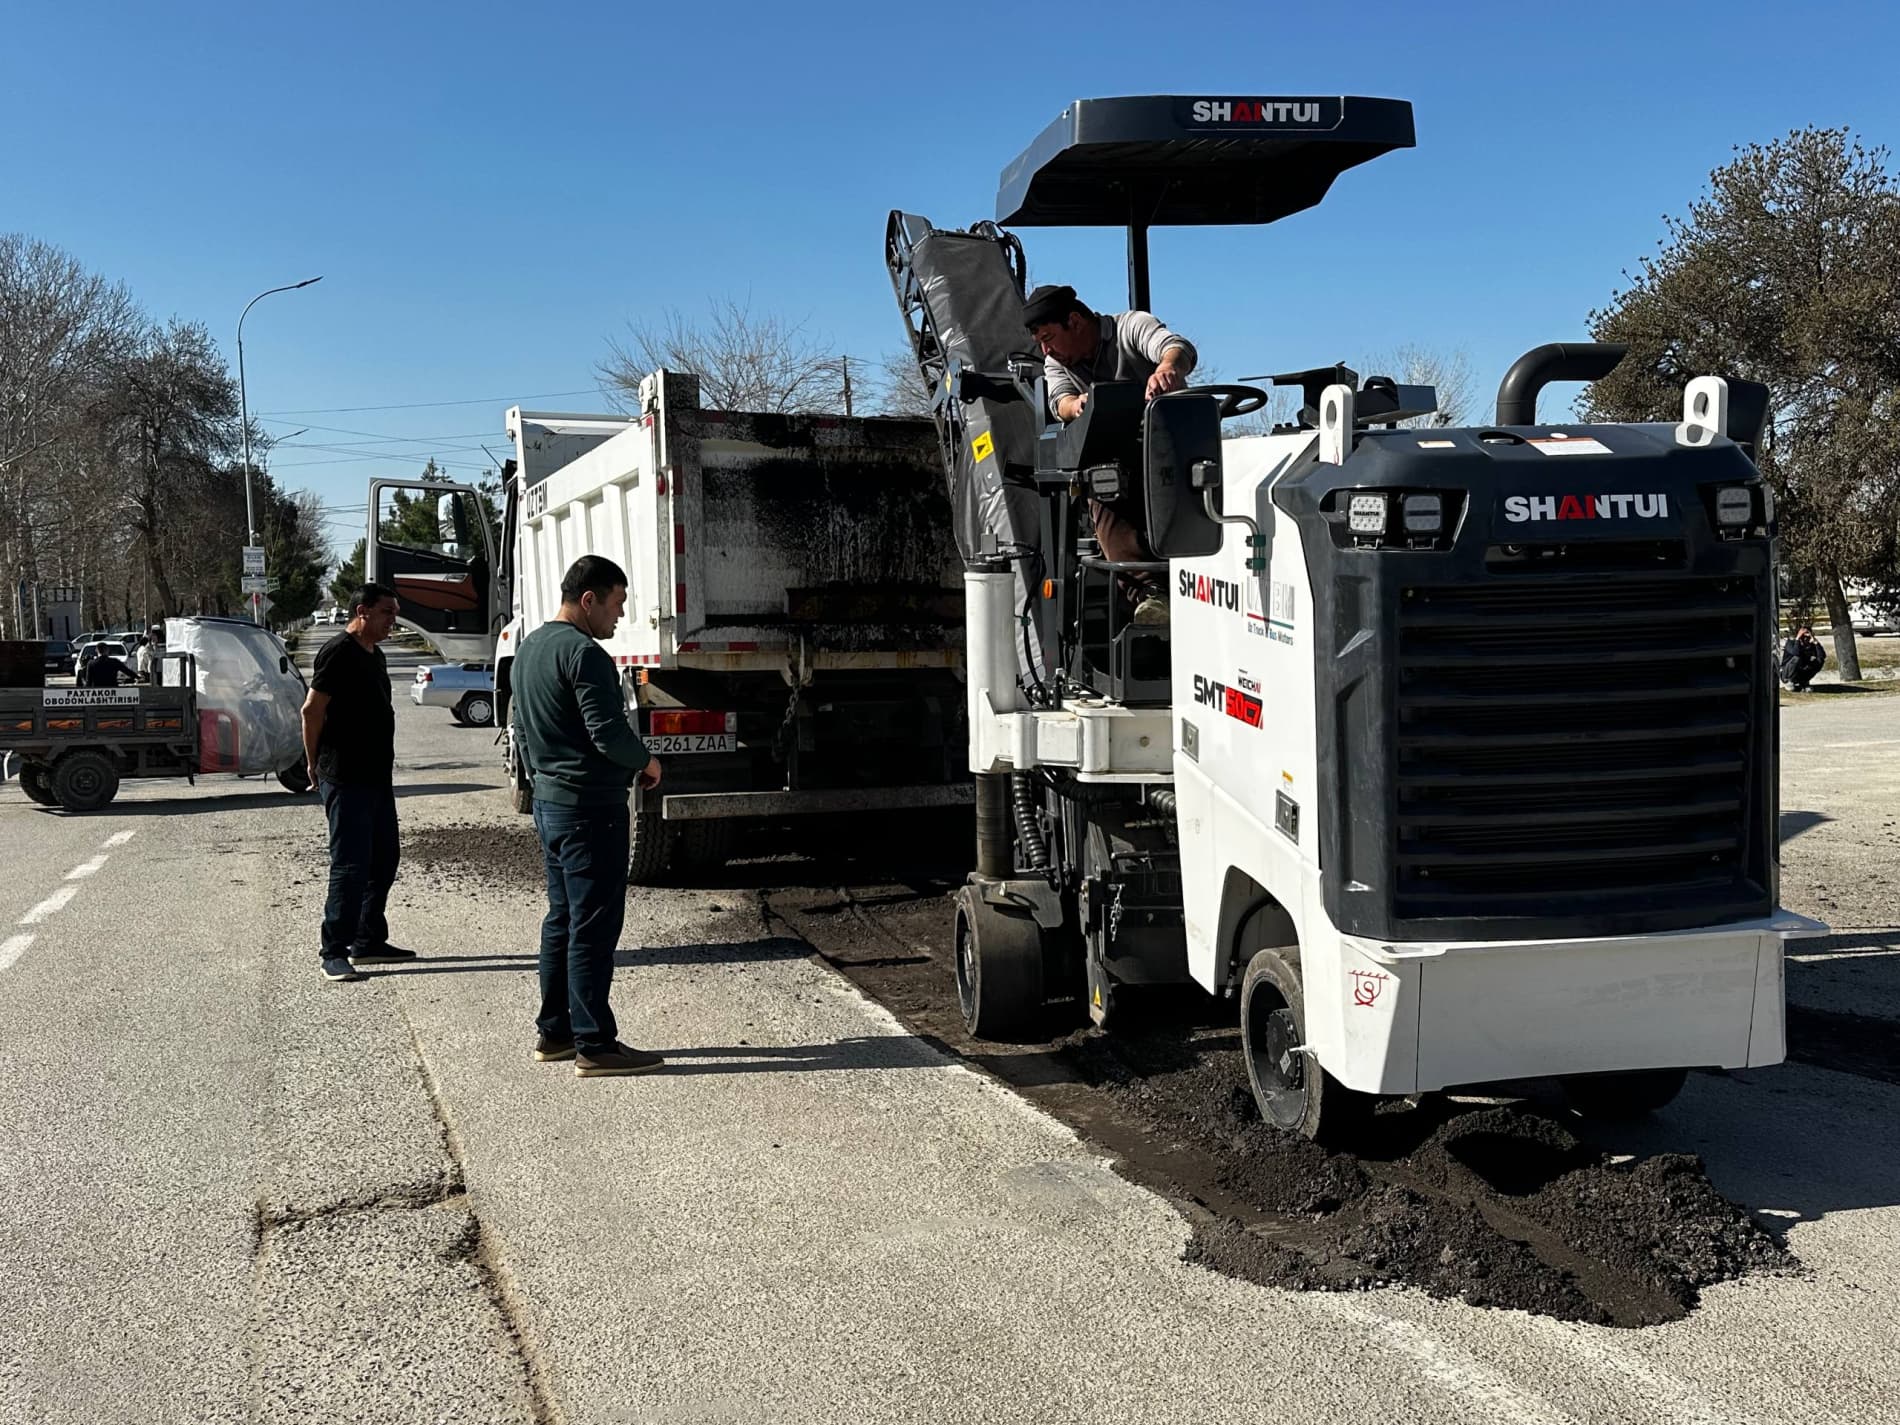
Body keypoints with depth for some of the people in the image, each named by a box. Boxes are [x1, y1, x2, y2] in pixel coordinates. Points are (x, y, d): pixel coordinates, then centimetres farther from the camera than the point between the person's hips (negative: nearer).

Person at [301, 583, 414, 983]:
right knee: (350, 865, -9)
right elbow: (312, 710, -16)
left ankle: (369, 941, 24)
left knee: (384, 859, 14)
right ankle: (335, 954, -4)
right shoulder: (339, 652, -13)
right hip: (345, 780, -10)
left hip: (376, 777, 10)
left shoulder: (374, 656, 16)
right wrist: (316, 765, -9)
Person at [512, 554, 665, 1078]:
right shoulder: (583, 653, -18)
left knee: (562, 919, 16)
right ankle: (594, 1045, -1)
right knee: (593, 926, -5)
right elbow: (609, 733, -23)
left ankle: (554, 1032, 23)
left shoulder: (529, 648, 14)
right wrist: (646, 762, -6)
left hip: (548, 801, 10)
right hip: (591, 807, -10)